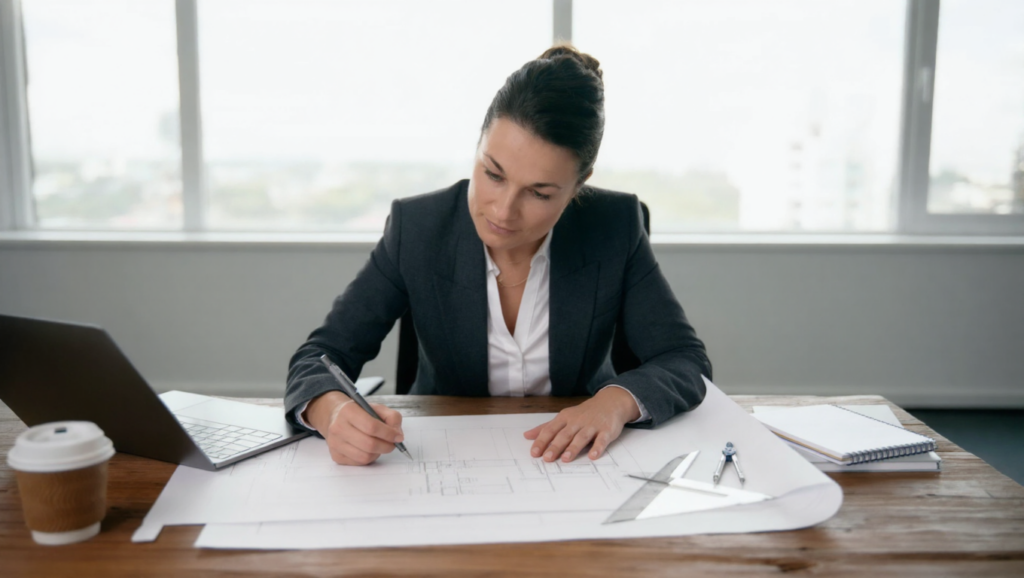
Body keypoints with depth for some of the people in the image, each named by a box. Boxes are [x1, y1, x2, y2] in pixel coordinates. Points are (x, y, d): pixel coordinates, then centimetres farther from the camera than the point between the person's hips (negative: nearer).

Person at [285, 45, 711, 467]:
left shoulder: (614, 228, -12)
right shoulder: (417, 228, -14)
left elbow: (685, 360, -9)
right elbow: (322, 355, -13)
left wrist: (618, 400, -30)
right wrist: (334, 410, -35)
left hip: (576, 461, 0)